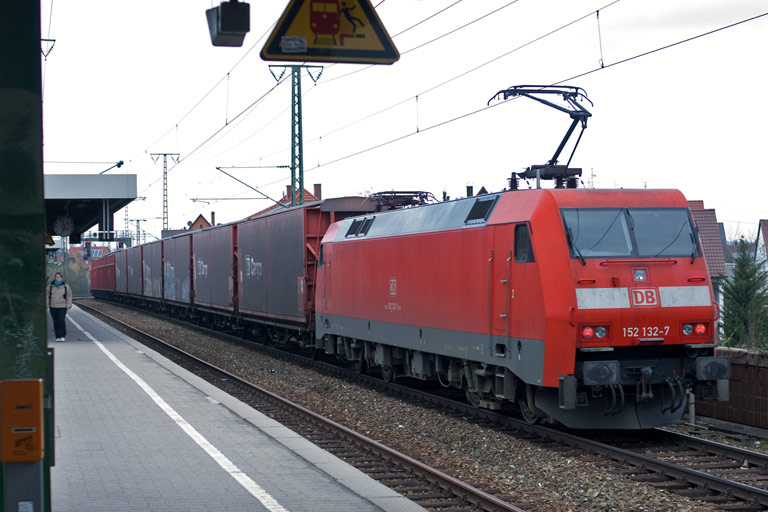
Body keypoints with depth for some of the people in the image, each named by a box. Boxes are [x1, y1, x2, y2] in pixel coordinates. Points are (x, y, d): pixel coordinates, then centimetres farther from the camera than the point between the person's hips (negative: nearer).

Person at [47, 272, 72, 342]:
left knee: (61, 320, -13)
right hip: (53, 307, 2)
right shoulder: (50, 286, 5)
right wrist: (46, 305, 8)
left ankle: (63, 336, -4)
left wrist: (68, 306, 1)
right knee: (55, 322, 4)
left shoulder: (65, 286, 2)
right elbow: (47, 296, 11)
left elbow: (69, 296, 6)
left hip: (62, 307, -2)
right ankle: (57, 337, 10)